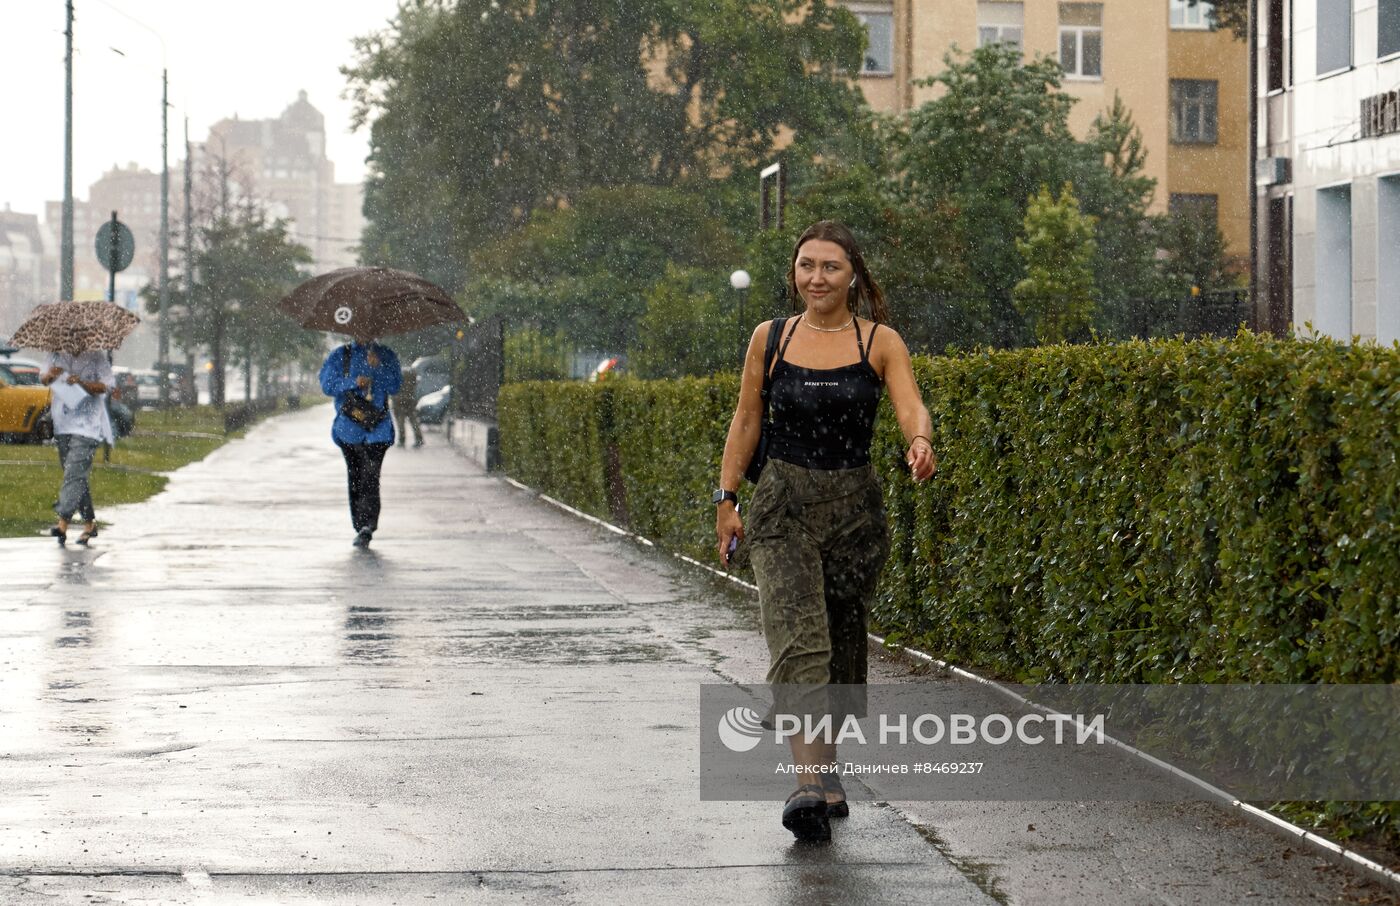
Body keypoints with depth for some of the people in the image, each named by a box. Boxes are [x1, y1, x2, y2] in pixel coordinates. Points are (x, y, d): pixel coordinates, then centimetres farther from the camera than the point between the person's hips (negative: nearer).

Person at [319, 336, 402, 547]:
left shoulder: (386, 356, 10)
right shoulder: (340, 355, 10)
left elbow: (394, 387, 1)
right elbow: (327, 385, 0)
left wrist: (378, 368, -12)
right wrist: (353, 382, -14)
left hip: (377, 427, -2)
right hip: (349, 426, 2)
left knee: (370, 476, -16)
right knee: (355, 478, 6)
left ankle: (367, 527, -22)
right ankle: (360, 526, 14)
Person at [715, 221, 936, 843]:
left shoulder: (880, 342, 0)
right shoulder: (770, 338, 3)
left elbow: (910, 405, -15)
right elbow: (746, 421, 10)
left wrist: (919, 442, -37)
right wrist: (726, 498, 7)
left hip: (854, 505, 1)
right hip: (783, 503, -1)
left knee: (841, 642, 10)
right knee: (797, 638, -16)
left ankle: (824, 769, 30)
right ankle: (810, 786, -24)